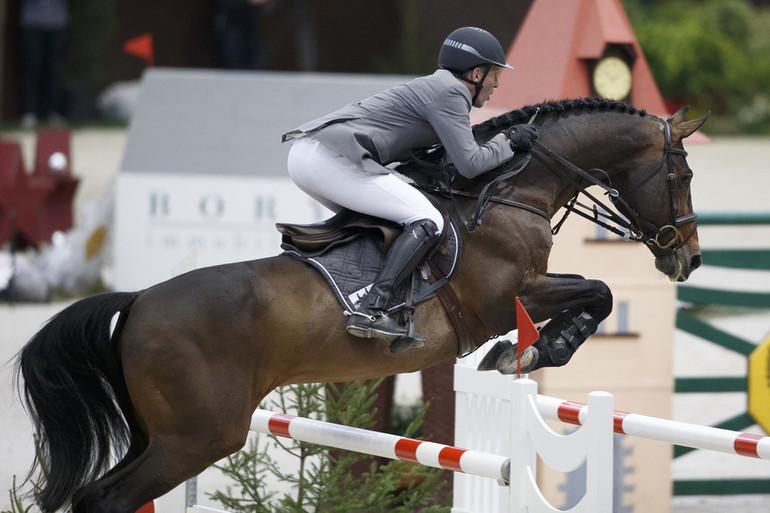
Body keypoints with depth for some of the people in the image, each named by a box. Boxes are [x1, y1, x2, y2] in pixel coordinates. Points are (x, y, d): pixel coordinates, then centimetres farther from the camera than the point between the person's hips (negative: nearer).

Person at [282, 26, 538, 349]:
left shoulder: (434, 87, 28)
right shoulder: (451, 92, -2)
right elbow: (470, 164, -7)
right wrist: (506, 142, 10)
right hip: (332, 157, -10)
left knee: (369, 220, 32)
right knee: (427, 221, -12)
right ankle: (371, 311, -26)